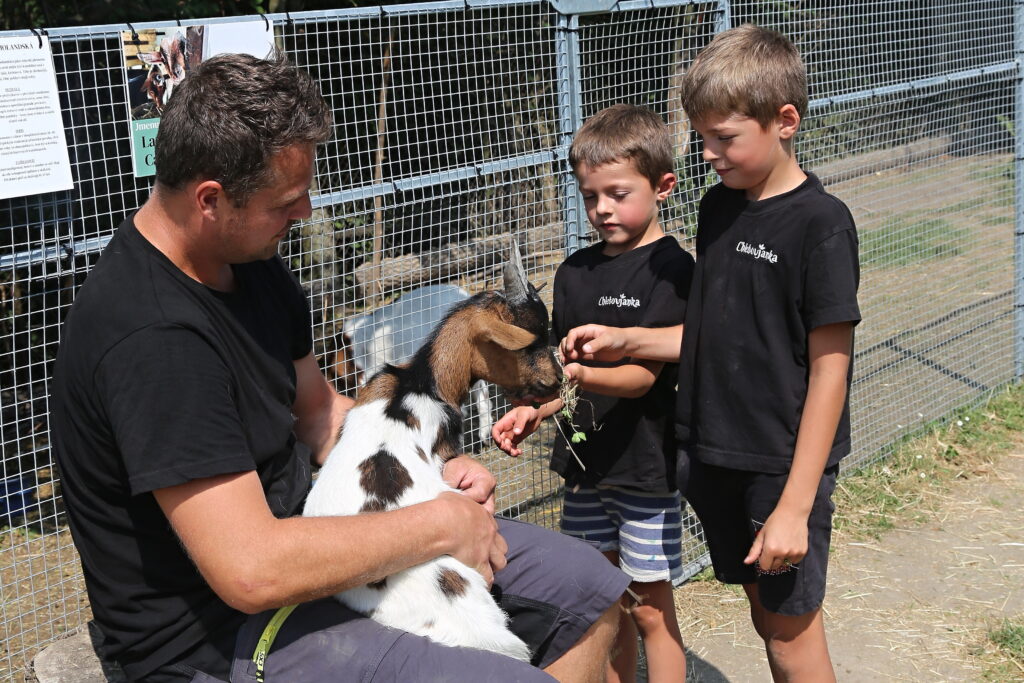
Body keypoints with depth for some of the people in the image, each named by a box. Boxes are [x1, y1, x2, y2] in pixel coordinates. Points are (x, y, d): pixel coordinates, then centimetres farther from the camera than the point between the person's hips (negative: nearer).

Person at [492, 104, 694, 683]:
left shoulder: (672, 269, -13)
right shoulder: (575, 272, 7)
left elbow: (644, 374, -20)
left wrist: (586, 375, -36)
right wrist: (533, 411, -4)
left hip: (646, 465, -6)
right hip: (586, 460, 6)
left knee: (650, 607, 3)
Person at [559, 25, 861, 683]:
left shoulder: (820, 223, -15)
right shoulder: (719, 208, 7)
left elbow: (829, 368, -16)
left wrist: (795, 505, -18)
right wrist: (624, 341, 0)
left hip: (785, 464, -7)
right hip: (714, 455, 7)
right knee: (764, 615, 19)